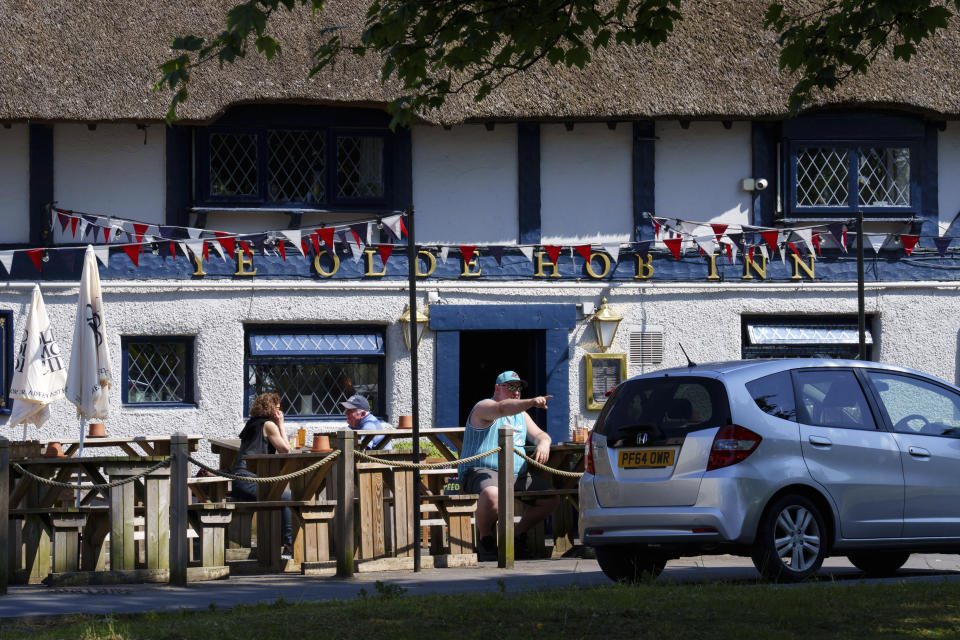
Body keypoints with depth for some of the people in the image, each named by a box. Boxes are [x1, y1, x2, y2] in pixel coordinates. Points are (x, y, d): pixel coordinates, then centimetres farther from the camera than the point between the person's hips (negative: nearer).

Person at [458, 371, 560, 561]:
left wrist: (543, 444, -7)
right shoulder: (484, 408, -3)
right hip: (483, 472, -8)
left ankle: (517, 535, 13)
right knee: (492, 494, -41)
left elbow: (540, 434, 20)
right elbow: (502, 408, -26)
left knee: (552, 498, -5)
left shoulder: (521, 414, 23)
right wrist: (531, 402, -42)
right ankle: (485, 538, -15)